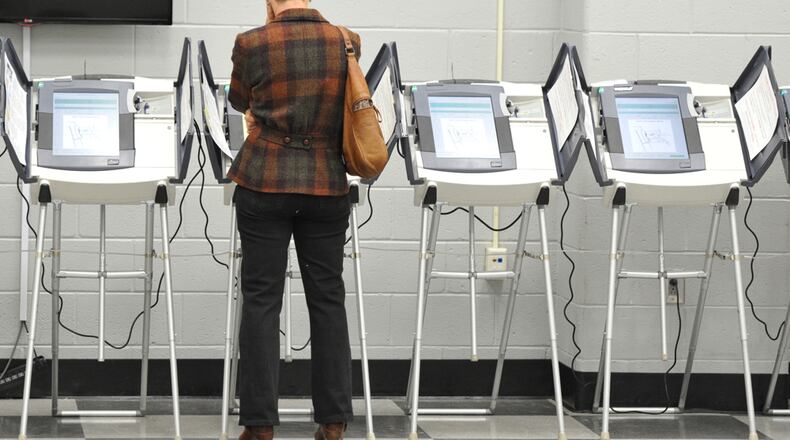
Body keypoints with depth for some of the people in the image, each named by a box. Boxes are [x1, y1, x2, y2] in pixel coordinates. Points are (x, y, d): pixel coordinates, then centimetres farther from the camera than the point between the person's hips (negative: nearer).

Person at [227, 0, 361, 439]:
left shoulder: (252, 44, -8)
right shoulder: (346, 42, 0)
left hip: (264, 185, -2)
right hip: (326, 186, 2)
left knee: (261, 300, 3)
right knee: (327, 299, 9)